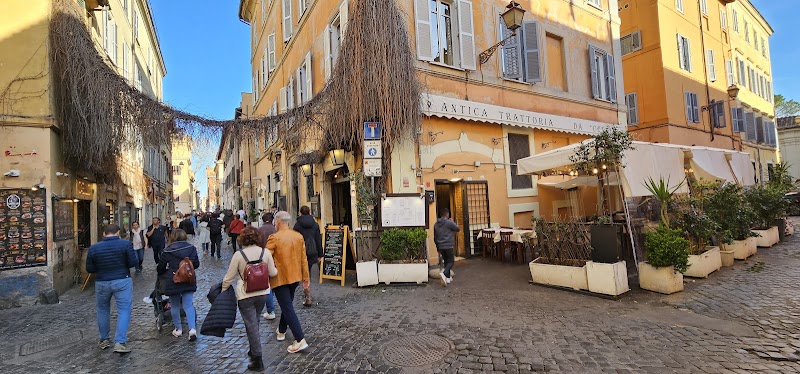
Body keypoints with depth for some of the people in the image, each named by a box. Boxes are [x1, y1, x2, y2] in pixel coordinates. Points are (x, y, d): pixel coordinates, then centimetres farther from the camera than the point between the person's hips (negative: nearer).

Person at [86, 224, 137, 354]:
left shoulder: (93, 248, -2)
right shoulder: (126, 244, -11)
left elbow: (89, 269, 2)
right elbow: (133, 263, -11)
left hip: (101, 283, 3)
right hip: (122, 281, -3)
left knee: (103, 310, 21)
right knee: (124, 311, 0)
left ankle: (104, 340, 31)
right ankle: (120, 343, -6)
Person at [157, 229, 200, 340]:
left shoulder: (167, 251, -7)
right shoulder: (192, 248, -1)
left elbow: (160, 268, 2)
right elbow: (197, 264, 5)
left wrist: (161, 272, 25)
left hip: (173, 282, -2)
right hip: (189, 281, 2)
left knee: (175, 306, 16)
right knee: (188, 305, 4)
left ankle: (178, 329, 25)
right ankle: (192, 328, -10)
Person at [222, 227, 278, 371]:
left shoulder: (238, 254, -12)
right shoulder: (265, 252, -5)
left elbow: (229, 277, -4)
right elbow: (273, 273, 4)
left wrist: (223, 291, 13)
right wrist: (276, 269, 27)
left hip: (245, 295, -3)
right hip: (263, 293, 3)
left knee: (251, 325, 5)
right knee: (254, 322, 23)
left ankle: (258, 360, 11)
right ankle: (253, 350, 35)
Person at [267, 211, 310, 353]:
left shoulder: (274, 238, -16)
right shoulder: (299, 236, 0)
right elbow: (303, 258, 4)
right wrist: (305, 276, 12)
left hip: (279, 278, -6)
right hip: (295, 277, 6)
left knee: (288, 308, -2)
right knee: (287, 304, 23)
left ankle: (300, 340, -6)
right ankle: (281, 331, 40)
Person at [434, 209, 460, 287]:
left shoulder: (436, 224, 10)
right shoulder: (449, 222, -12)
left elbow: (435, 237, 16)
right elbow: (458, 229, -1)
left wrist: (438, 247, 25)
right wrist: (452, 222, 13)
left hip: (441, 247, 6)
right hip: (448, 246, -6)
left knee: (446, 261, 16)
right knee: (451, 261, -1)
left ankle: (448, 277, 19)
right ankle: (444, 273, -24)